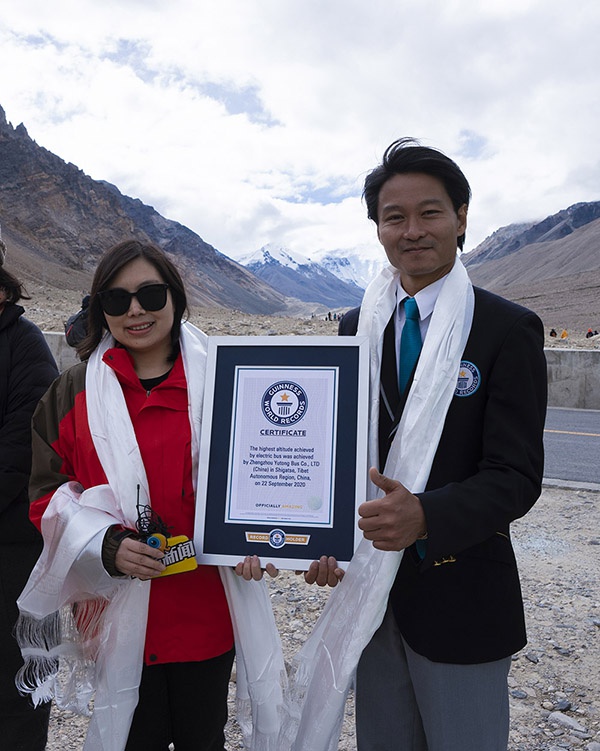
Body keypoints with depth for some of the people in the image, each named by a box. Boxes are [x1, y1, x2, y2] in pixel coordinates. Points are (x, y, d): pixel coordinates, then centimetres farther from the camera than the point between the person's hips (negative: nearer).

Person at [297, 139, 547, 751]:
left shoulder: (507, 329, -11)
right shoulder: (356, 327, 3)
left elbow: (517, 475, -14)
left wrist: (426, 516, -31)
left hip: (462, 597, -3)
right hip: (369, 586, 4)